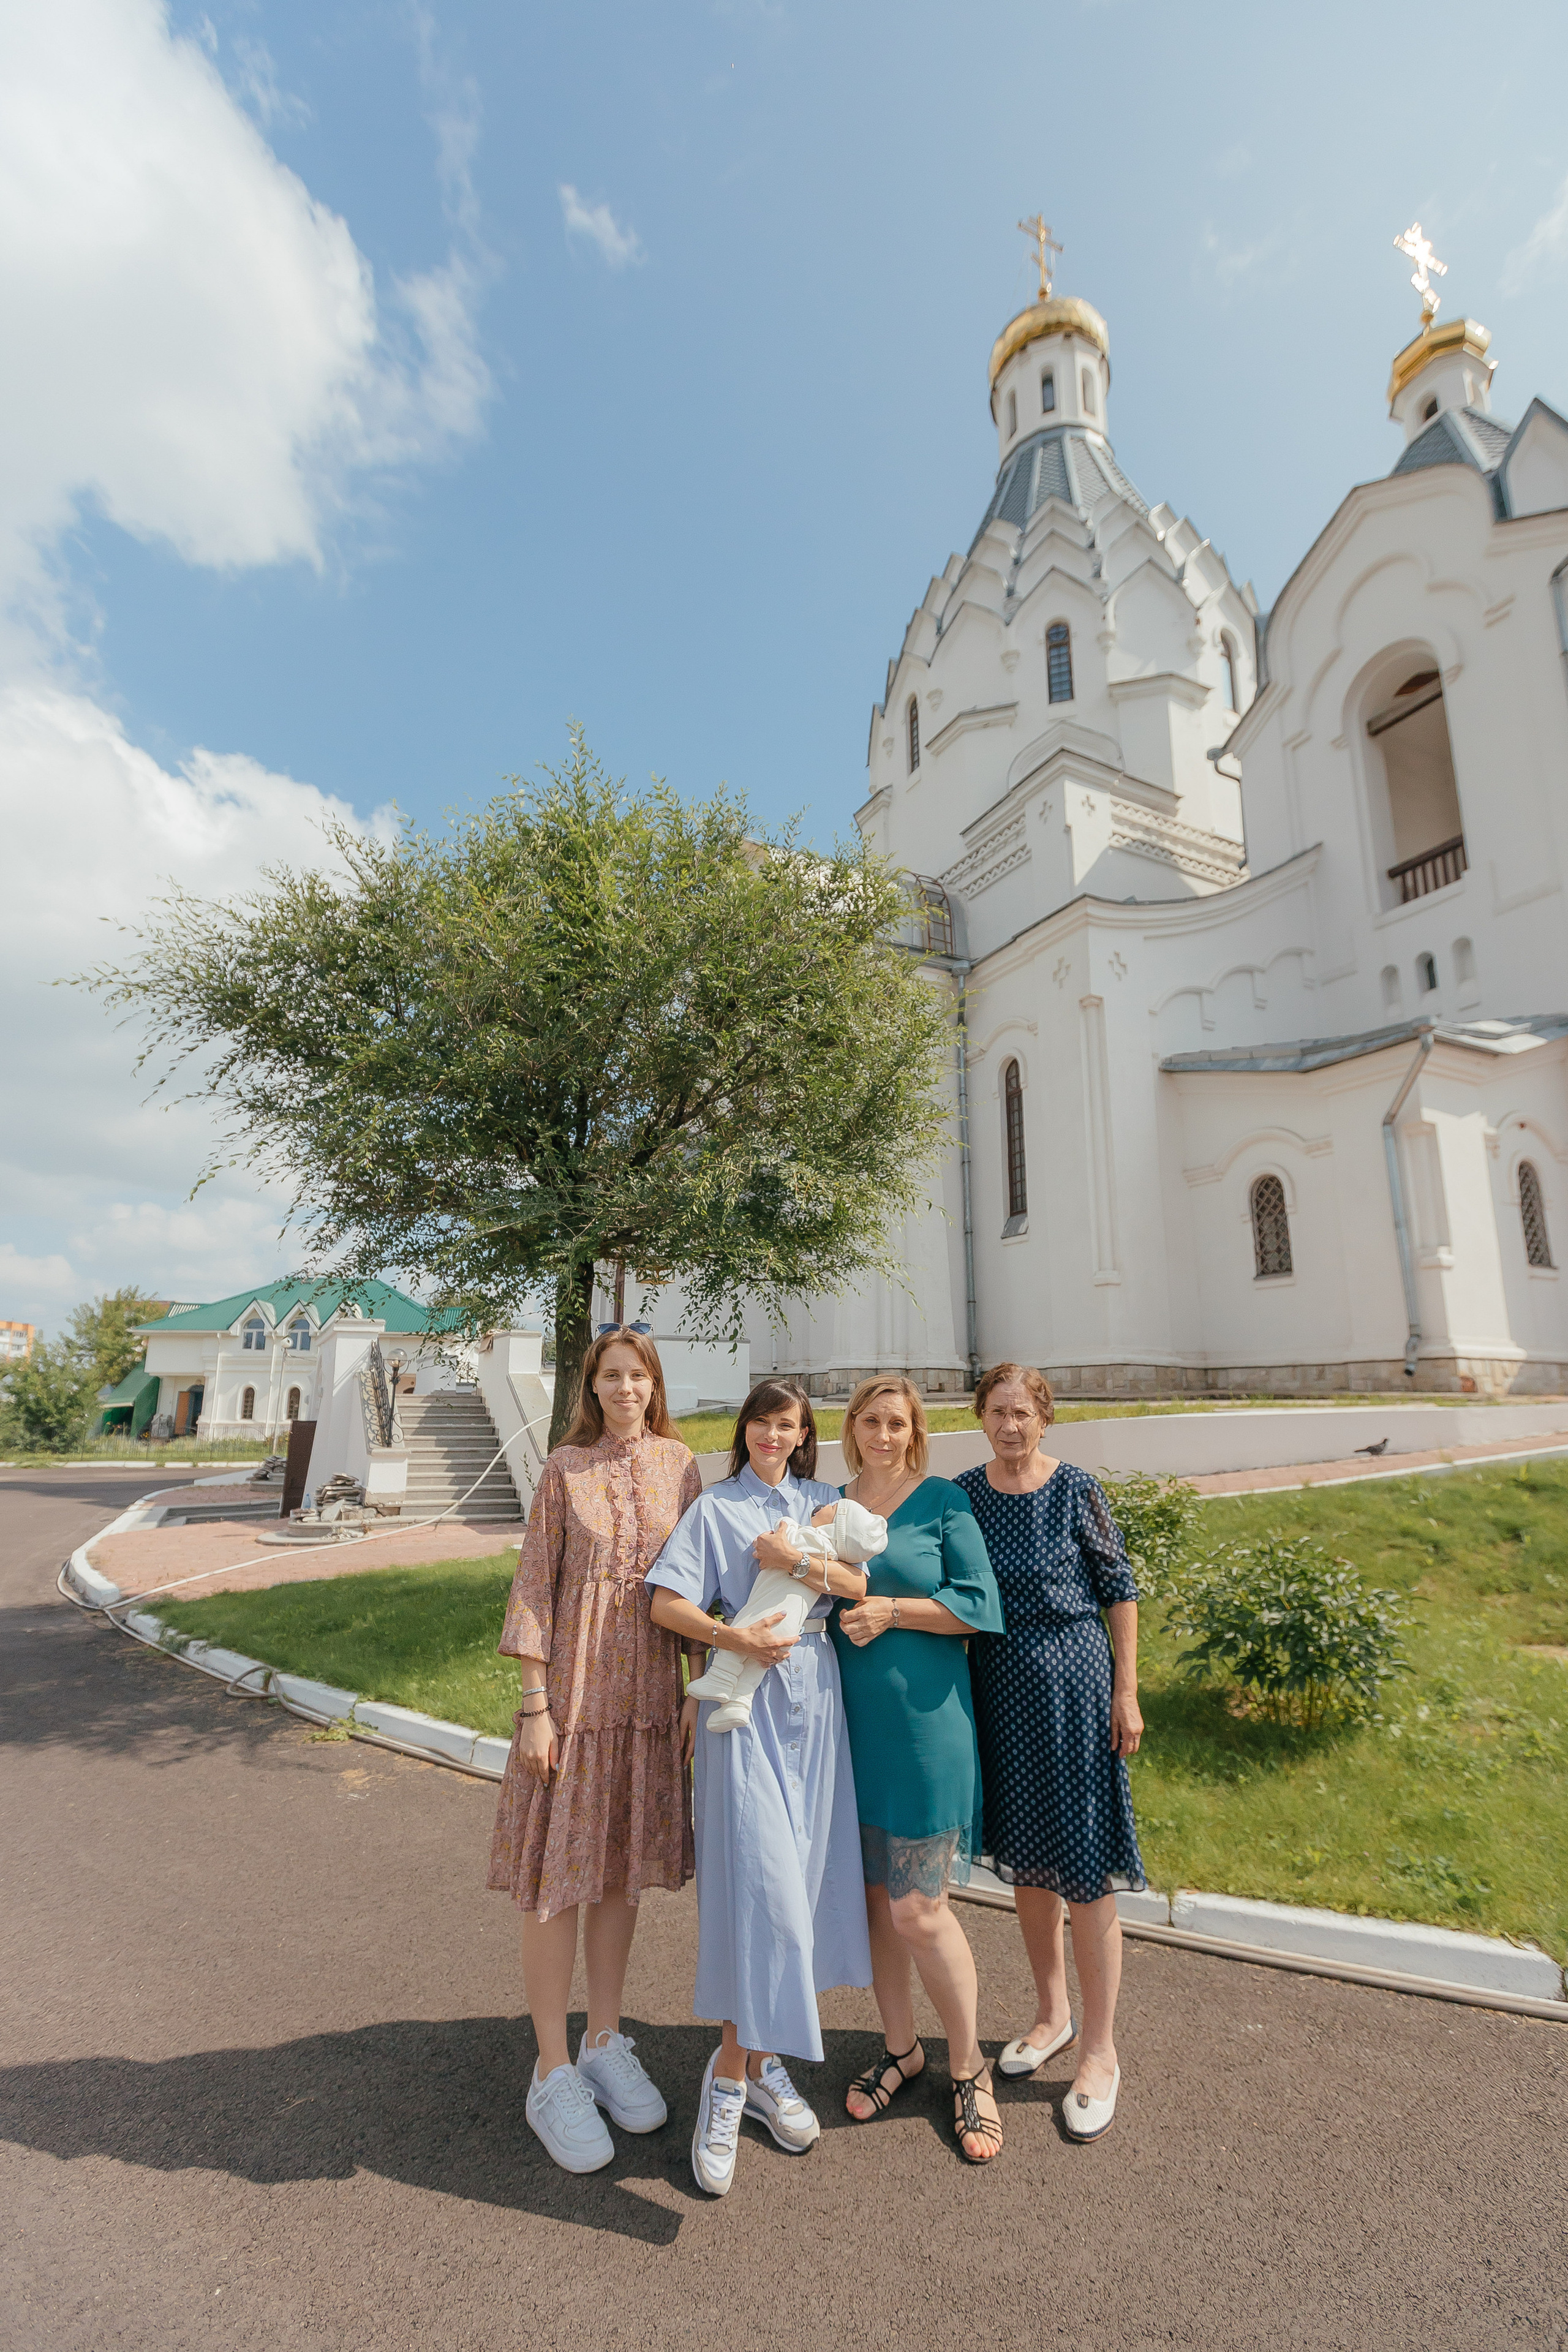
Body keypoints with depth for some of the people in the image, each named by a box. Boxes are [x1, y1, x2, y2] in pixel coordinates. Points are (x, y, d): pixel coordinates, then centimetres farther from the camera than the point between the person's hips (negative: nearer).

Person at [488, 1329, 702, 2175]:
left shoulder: (679, 1463, 1)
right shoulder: (566, 1468, -5)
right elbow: (534, 1587, -5)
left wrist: (697, 1691, 2)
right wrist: (534, 1707, -7)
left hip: (649, 1694, 3)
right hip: (574, 1690, -2)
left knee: (623, 1867, 16)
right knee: (558, 1875, 6)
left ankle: (604, 2042, 35)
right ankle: (552, 2073, 25)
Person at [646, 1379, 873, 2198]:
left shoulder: (822, 1504, 11)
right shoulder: (715, 1508, 0)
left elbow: (862, 1584, 1)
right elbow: (665, 1601, -6)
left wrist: (800, 1562, -16)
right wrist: (734, 1636, -19)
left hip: (814, 1698, 4)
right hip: (746, 1700, -4)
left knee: (802, 1873, 10)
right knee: (759, 1880, -5)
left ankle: (757, 2060, 28)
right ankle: (734, 2072, 14)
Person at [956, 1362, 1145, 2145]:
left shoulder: (1075, 1490, -10)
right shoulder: (964, 1494, -2)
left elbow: (1119, 1588, -3)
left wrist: (1126, 1691, -5)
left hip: (1074, 1678, -3)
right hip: (998, 1684, 4)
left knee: (1085, 1865, 3)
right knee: (1025, 1859, 17)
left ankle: (1099, 2050, 22)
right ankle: (1052, 2014, 38)